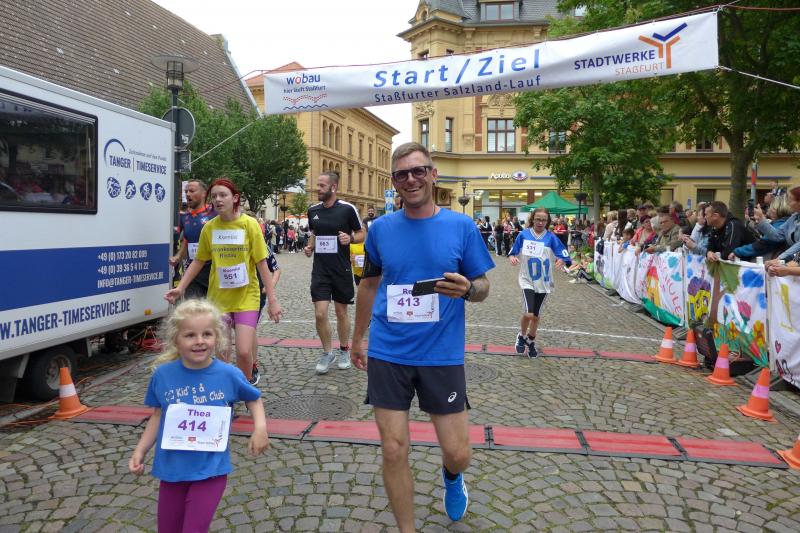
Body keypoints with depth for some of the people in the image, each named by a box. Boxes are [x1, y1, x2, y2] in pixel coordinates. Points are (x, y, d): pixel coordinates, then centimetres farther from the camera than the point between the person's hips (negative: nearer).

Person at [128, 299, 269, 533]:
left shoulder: (229, 374, -13)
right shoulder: (163, 375, -9)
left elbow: (253, 398, 5)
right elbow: (158, 416, 6)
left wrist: (260, 428, -10)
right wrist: (140, 451, 0)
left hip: (210, 470, -3)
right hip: (172, 469, 3)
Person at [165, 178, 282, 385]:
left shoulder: (249, 224, -7)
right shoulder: (209, 227, 1)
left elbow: (262, 264, -7)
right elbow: (199, 261, 12)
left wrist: (272, 300, -8)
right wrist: (180, 288, 4)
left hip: (246, 298, -3)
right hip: (218, 298, 3)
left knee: (243, 352, -11)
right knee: (221, 354, 6)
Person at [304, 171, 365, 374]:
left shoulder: (347, 209, -8)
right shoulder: (313, 210, 5)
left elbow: (362, 234, 0)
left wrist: (350, 238, -20)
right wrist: (310, 247, 2)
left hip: (341, 269, -3)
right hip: (320, 270, 3)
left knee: (341, 312, 10)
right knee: (320, 314, -4)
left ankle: (344, 351, 30)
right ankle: (327, 353, 16)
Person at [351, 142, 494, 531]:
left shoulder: (462, 227, -4)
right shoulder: (381, 228, 1)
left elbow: (482, 287, 2)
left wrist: (468, 288, -22)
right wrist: (358, 337, 20)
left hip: (442, 355, -1)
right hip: (387, 354, 1)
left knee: (458, 453, 6)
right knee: (394, 452, 5)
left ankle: (451, 477, 44)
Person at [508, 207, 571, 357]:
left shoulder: (551, 237, -7)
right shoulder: (524, 234, -5)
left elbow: (564, 256, -11)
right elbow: (513, 252, 5)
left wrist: (561, 261, -33)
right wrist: (512, 258, -17)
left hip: (544, 282, 1)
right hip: (527, 280, -1)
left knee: (536, 315, 12)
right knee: (528, 314, -16)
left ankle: (531, 342, 36)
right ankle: (522, 336, 15)